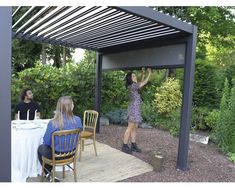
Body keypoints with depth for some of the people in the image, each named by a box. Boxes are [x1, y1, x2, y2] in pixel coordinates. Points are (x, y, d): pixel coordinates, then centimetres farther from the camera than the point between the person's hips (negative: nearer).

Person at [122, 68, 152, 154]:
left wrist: (143, 73, 17)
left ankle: (133, 145, 20)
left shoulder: (134, 85, 12)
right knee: (130, 128, -5)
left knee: (135, 128, 12)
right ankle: (124, 146, 2)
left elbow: (141, 82, 27)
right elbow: (144, 83, -11)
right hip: (134, 108, -10)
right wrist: (149, 73, -1)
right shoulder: (132, 86, -14)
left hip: (136, 108, 10)